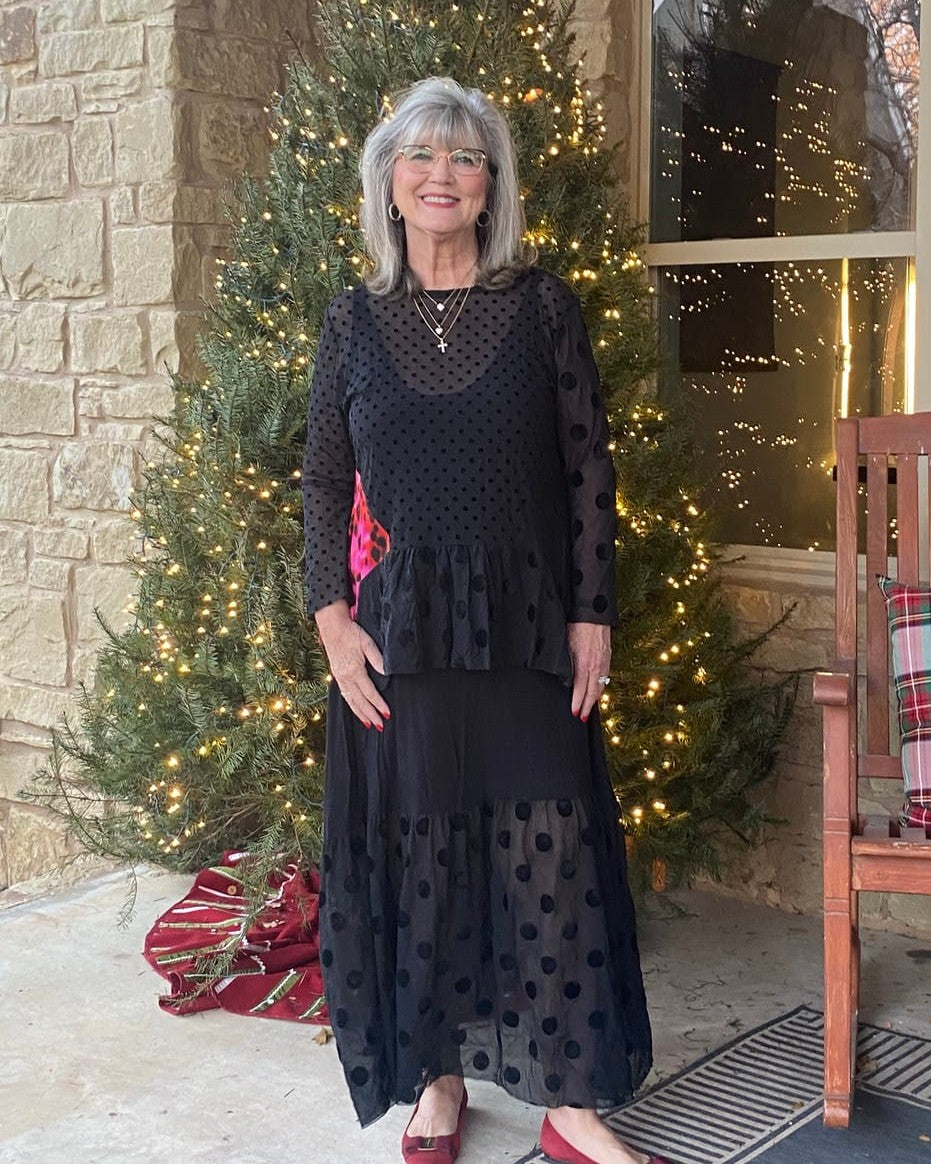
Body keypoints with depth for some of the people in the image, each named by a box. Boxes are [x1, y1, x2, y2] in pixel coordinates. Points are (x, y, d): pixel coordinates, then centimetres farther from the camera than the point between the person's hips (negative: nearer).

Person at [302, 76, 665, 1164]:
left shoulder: (544, 304, 2)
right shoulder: (353, 321, 5)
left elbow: (588, 469, 1)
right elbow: (323, 481, 7)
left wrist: (592, 616, -4)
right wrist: (333, 617, -3)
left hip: (527, 625, -1)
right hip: (399, 627, 1)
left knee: (551, 856, 1)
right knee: (415, 856, 7)